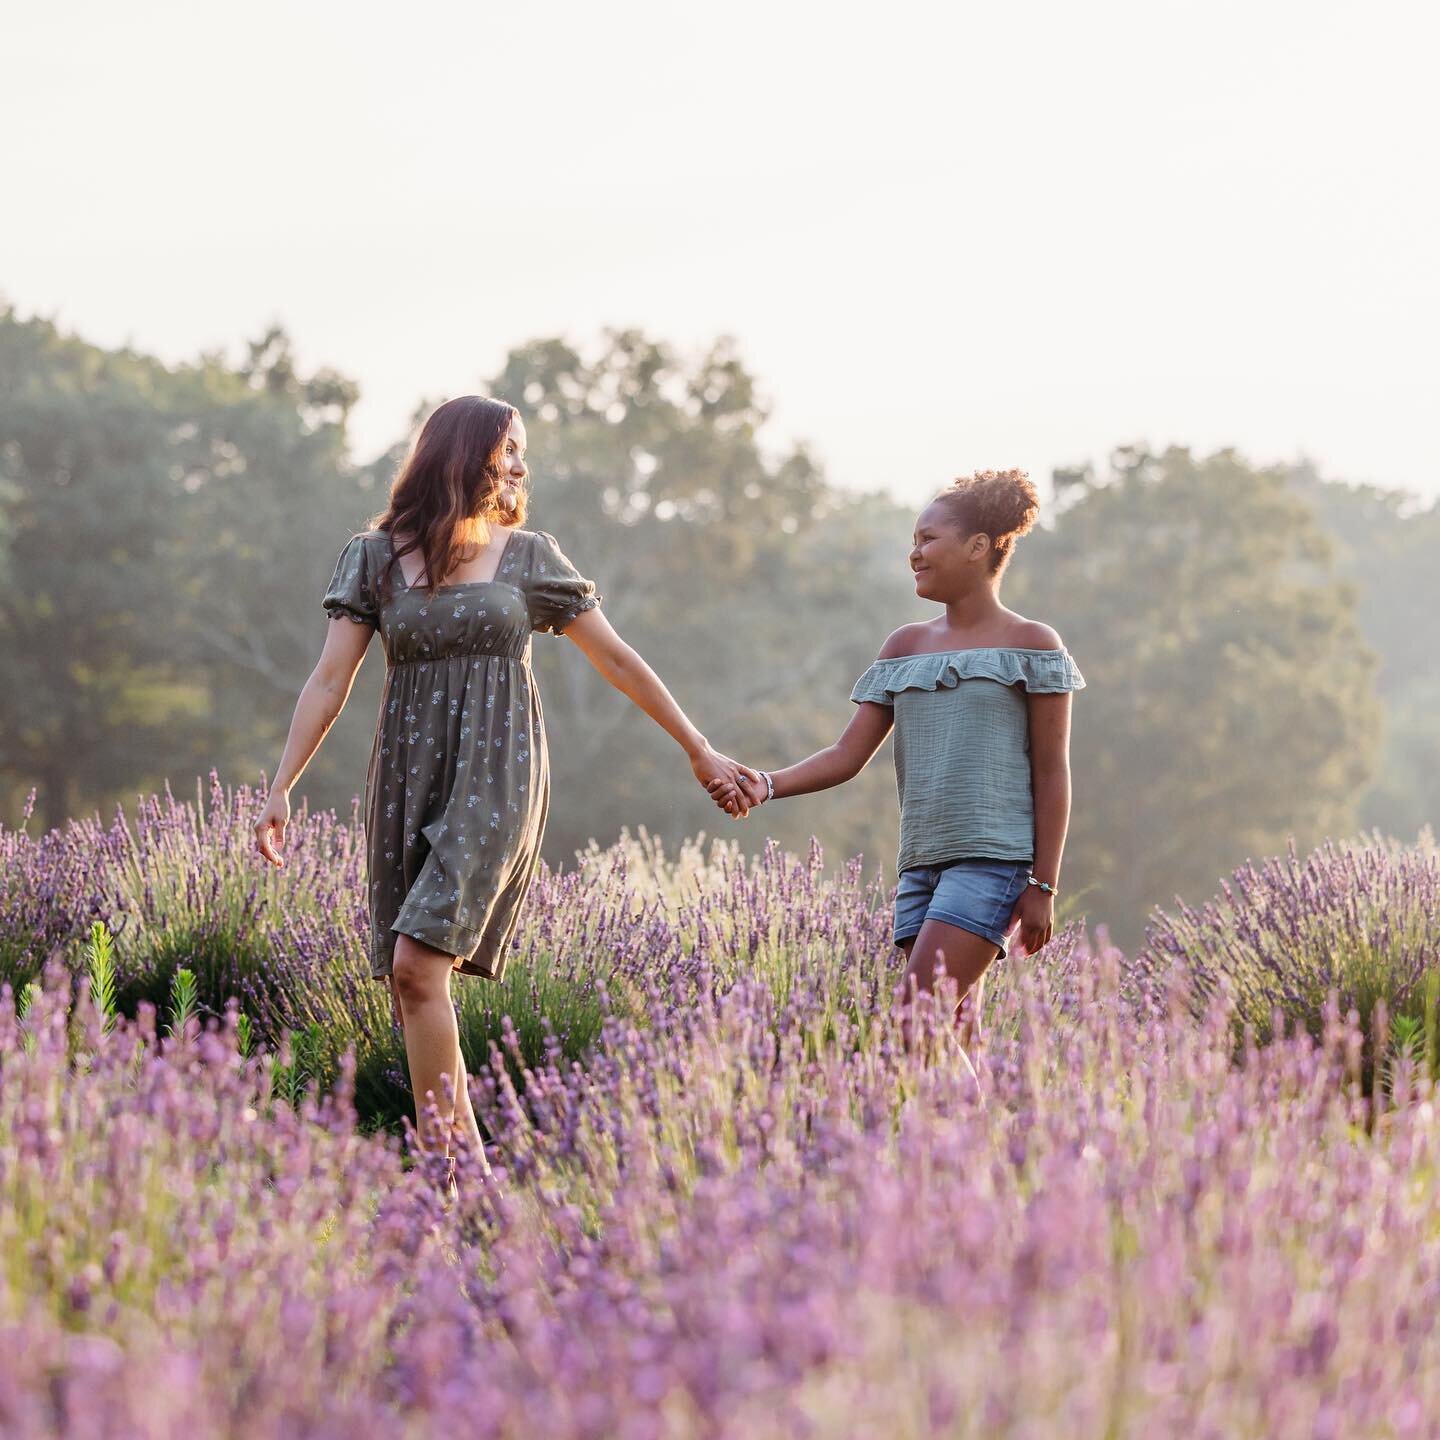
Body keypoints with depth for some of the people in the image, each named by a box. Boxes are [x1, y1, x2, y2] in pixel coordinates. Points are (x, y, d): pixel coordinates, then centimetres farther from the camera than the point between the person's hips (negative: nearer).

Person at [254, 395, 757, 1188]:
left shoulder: (528, 555, 7)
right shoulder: (374, 556, 6)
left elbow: (615, 658, 13)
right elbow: (330, 681, 2)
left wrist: (700, 751, 15)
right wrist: (280, 788, -6)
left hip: (496, 780, -2)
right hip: (408, 785, 2)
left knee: (416, 965, -19)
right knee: (411, 987, -1)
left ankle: (441, 1160, -15)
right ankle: (468, 1160, 8)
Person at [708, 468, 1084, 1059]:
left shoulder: (1031, 644, 1)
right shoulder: (906, 646, 16)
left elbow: (1052, 773, -1)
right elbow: (849, 755, 9)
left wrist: (1044, 885, -7)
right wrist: (766, 786, -8)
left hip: (993, 861, -6)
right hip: (922, 864, 6)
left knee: (914, 1024, -18)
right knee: (950, 1036, 3)